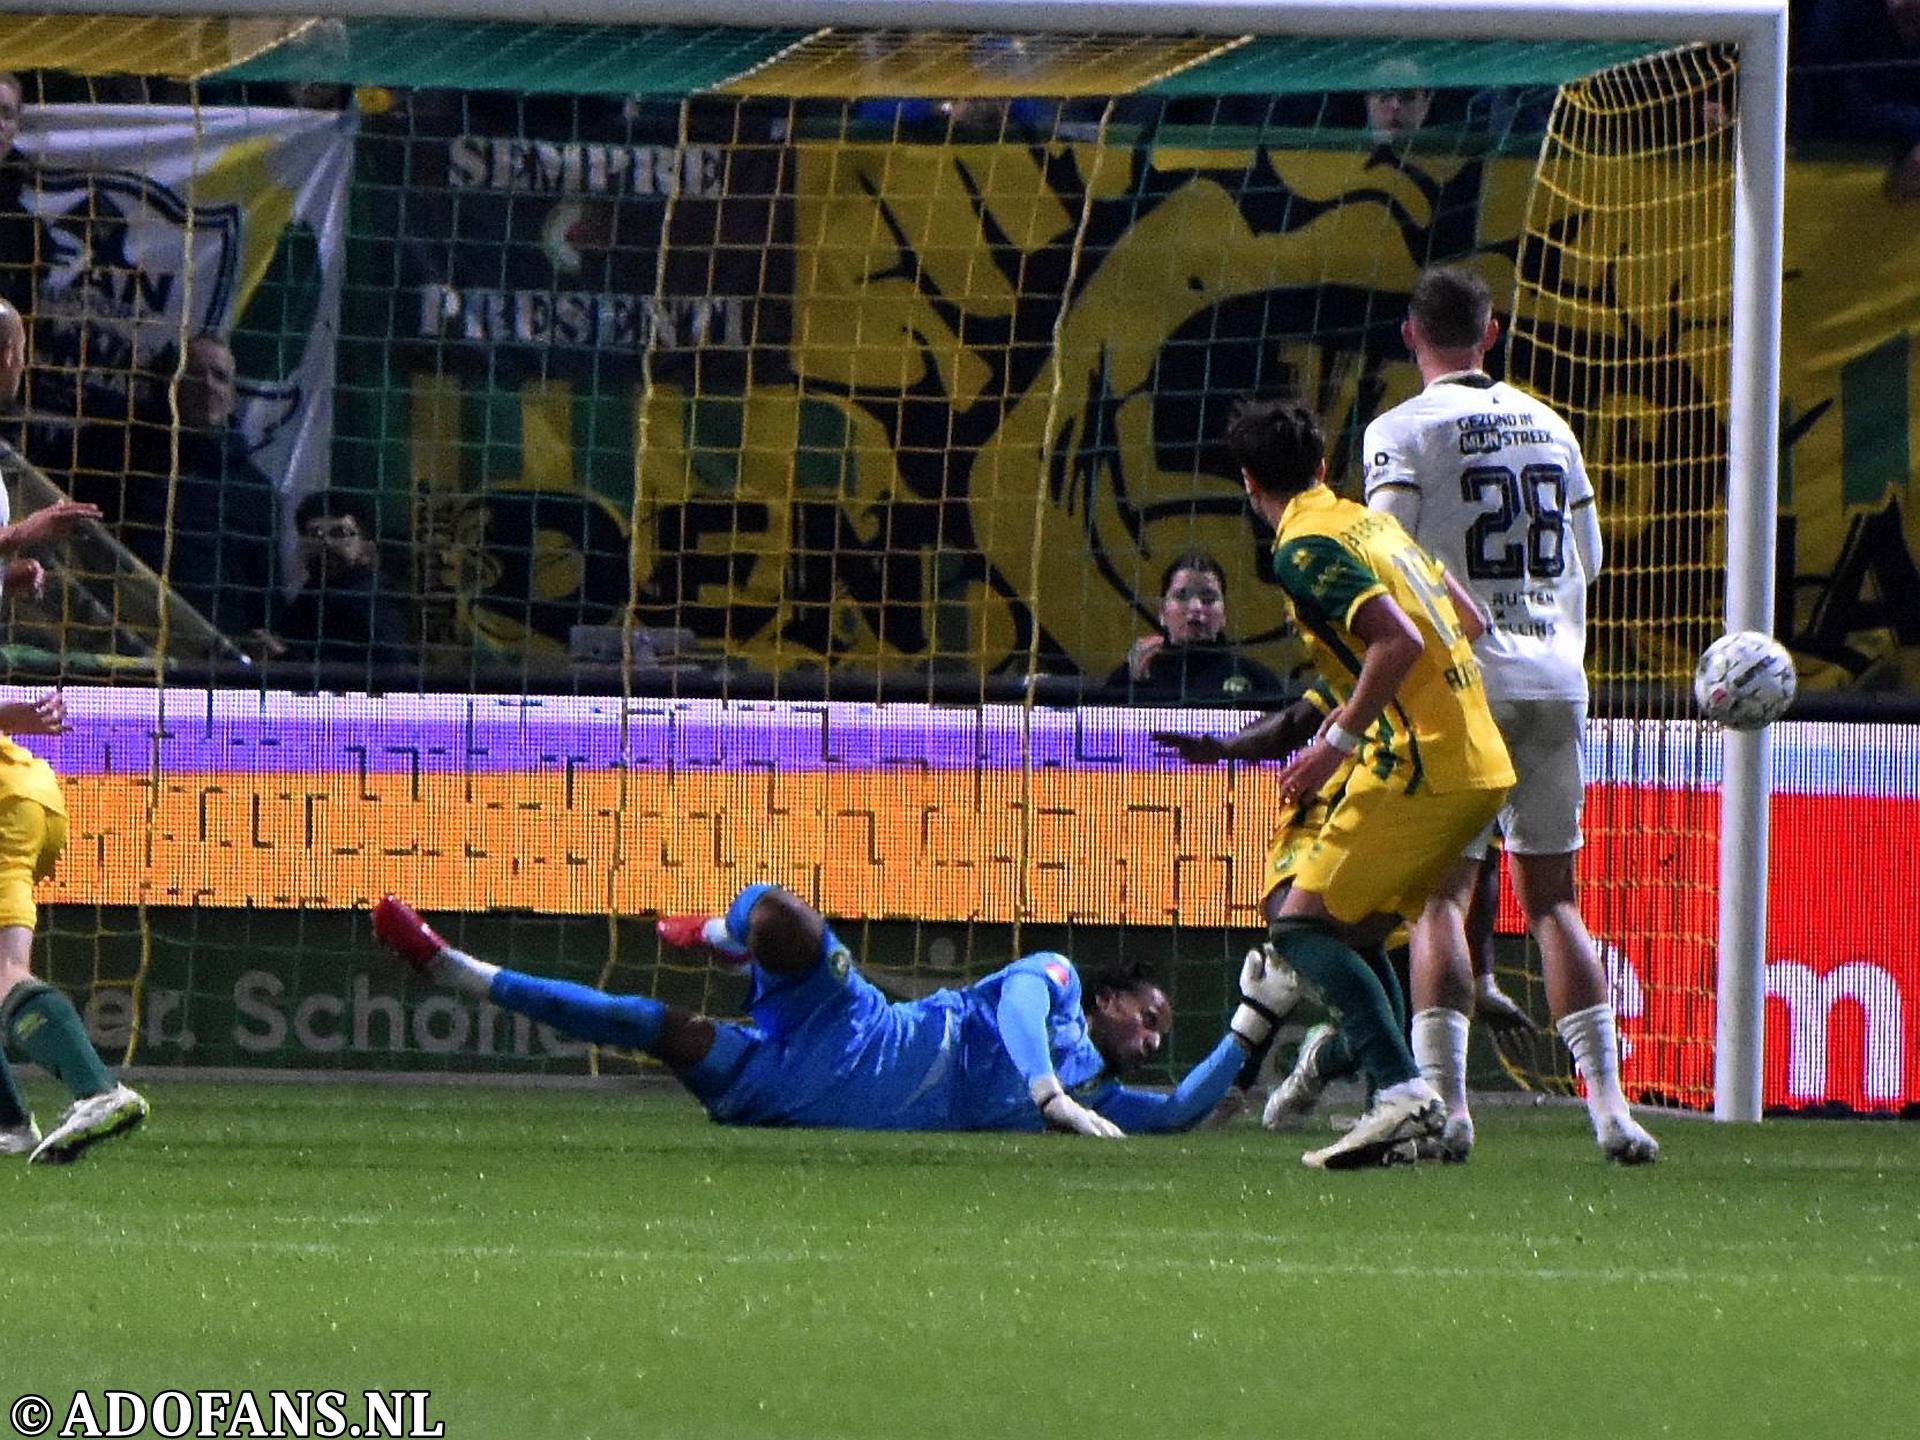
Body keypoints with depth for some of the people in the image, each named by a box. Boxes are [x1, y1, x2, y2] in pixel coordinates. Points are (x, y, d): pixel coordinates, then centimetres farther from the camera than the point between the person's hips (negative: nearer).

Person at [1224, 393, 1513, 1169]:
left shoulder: (1304, 550, -10)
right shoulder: (1373, 523, 17)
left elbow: (1399, 641, -21)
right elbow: (1467, 622, 23)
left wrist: (1338, 741, -16)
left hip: (1417, 769, -9)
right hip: (1480, 761, 9)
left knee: (1301, 925, -8)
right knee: (1355, 933, 16)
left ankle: (1402, 1090, -22)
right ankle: (1401, 1113, 8)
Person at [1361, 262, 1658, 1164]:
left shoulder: (1404, 431, -4)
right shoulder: (1548, 426, 12)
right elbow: (1589, 560, 17)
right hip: (1556, 676, 4)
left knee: (1443, 892, -2)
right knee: (1551, 895, 10)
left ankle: (1444, 1102, -11)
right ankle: (1608, 1106, 1)